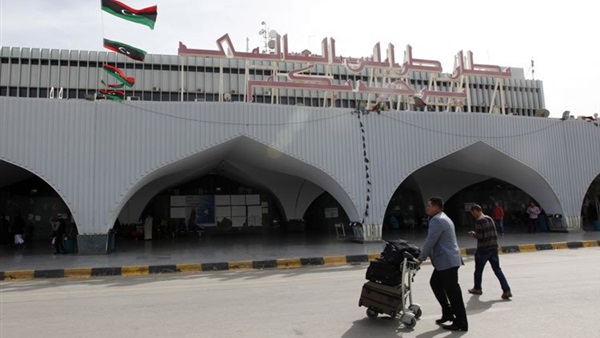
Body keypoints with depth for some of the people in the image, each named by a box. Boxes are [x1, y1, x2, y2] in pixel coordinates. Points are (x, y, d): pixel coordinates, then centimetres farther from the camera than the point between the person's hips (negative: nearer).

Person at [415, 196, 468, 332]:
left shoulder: (436, 220, -16)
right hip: (445, 260, 11)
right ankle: (448, 312, 26)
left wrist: (421, 258, -10)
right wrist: (423, 254, 24)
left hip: (447, 261, -11)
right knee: (435, 283, 19)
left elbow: (430, 242, -19)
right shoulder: (443, 218, 18)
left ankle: (461, 323, 5)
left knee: (453, 292, -3)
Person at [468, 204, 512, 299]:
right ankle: (506, 290, 0)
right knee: (497, 269, 8)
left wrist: (473, 234, -1)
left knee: (478, 269, 11)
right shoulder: (490, 218, 10)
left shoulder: (479, 221, -15)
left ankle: (477, 288, 25)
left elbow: (479, 236, -19)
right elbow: (494, 233, 14)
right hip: (493, 248, 7)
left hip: (483, 249, -7)